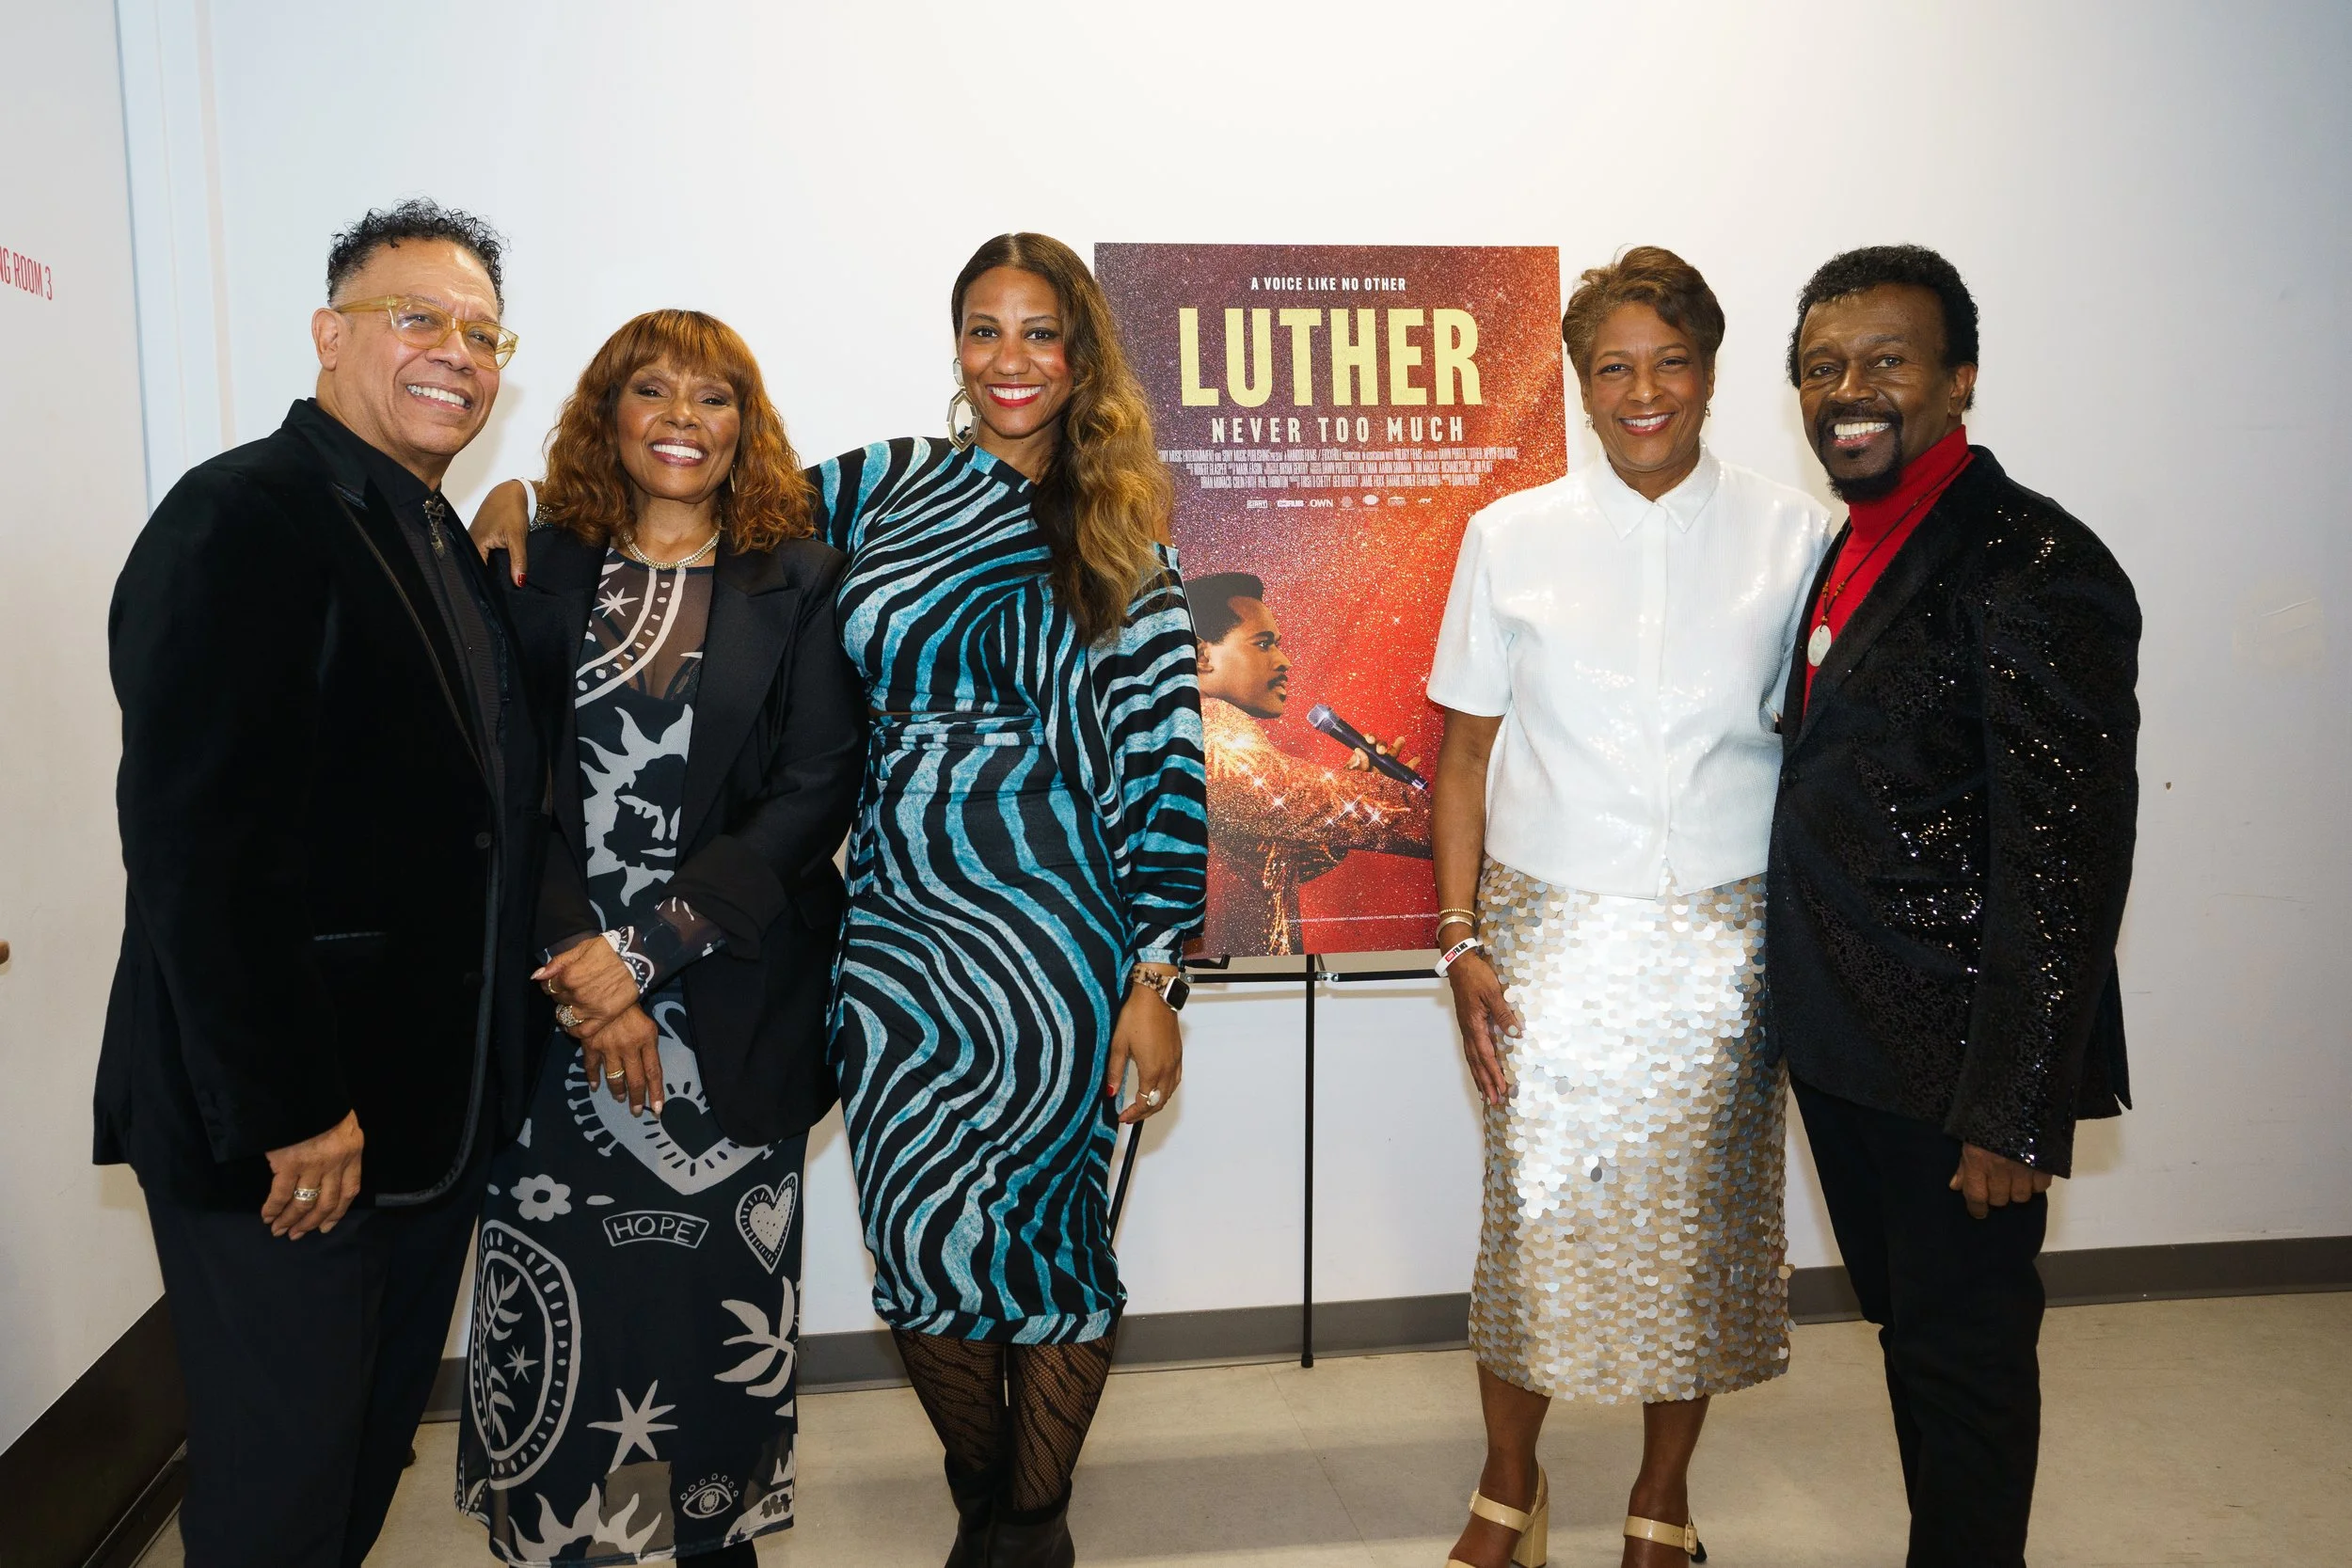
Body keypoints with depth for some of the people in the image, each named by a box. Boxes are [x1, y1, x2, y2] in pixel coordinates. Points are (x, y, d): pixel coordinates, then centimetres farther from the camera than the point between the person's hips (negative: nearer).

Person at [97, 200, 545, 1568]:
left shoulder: (451, 549, 13)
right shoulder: (244, 519, -15)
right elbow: (197, 842, -23)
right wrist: (288, 1111, -22)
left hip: (431, 1122, 9)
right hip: (284, 1136, -8)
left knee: (374, 1447, 21)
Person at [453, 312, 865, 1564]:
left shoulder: (800, 583, 2)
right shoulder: (544, 571, 6)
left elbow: (816, 794, -5)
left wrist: (650, 947, -11)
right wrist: (580, 972, -11)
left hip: (732, 1009, -1)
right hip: (558, 1001, 1)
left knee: (721, 1295, 6)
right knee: (554, 1302, 2)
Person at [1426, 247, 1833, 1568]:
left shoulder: (1793, 533, 1)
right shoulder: (1513, 537, 2)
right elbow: (1466, 750, 4)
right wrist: (1461, 939, -2)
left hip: (1724, 937, 1)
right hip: (1553, 927, 0)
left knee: (1702, 1213, 9)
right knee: (1537, 1209, 4)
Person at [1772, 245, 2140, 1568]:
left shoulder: (2032, 565, -17)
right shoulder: (1854, 552, 9)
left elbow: (2069, 862, -21)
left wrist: (2015, 1111, -20)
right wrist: (1811, 1018, 13)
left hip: (1955, 1063, -8)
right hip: (1848, 1046, 8)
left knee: (1963, 1348, 8)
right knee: (1909, 1324, 22)